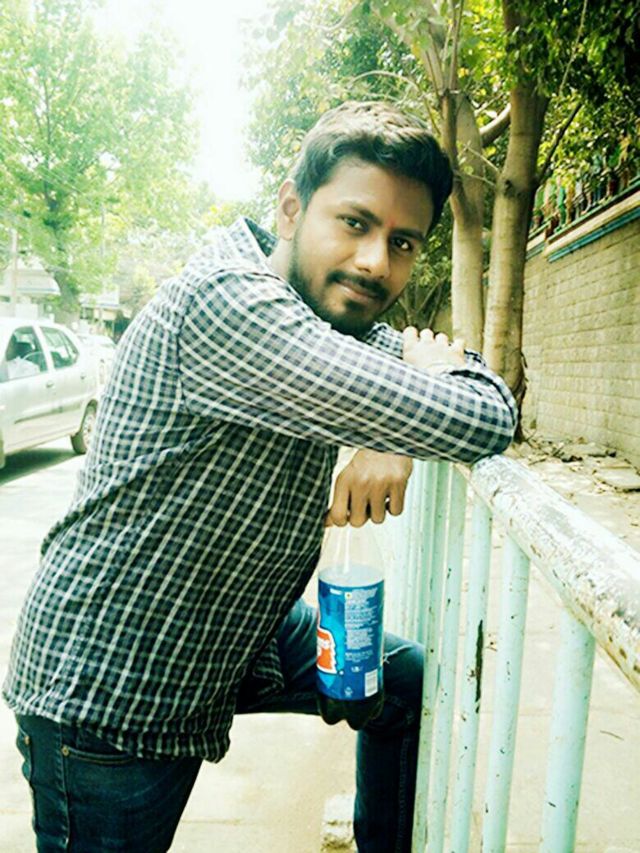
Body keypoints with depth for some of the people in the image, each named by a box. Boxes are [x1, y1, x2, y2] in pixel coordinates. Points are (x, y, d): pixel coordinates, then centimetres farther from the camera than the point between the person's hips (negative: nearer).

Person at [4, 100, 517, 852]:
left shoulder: (338, 309, -1)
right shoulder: (227, 303, -30)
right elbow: (478, 423, -34)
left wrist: (394, 440, -13)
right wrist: (434, 374, -9)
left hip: (238, 632, 9)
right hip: (105, 690, -8)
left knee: (409, 680, 18)